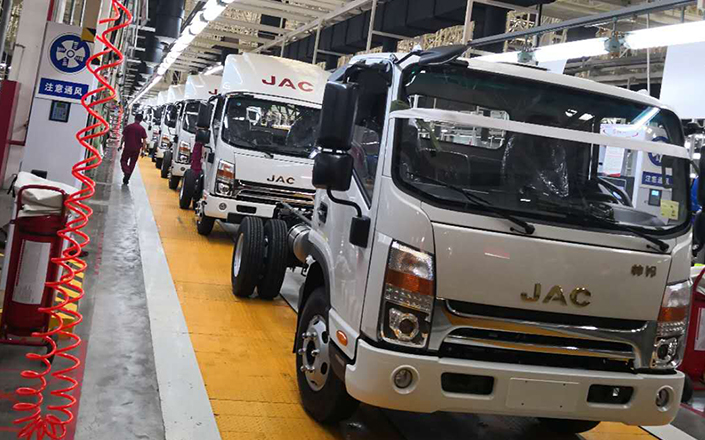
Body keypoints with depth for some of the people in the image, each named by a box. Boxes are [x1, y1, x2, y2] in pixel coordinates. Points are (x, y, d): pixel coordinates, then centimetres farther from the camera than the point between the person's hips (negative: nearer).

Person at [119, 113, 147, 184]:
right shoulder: (142, 129, -3)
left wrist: (121, 145, 11)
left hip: (127, 147, -1)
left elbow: (124, 137, 0)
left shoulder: (128, 127, -3)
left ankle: (126, 172, -15)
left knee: (123, 161, 13)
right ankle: (126, 179, 12)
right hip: (136, 149, 1)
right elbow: (144, 140, -4)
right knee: (132, 164, 11)